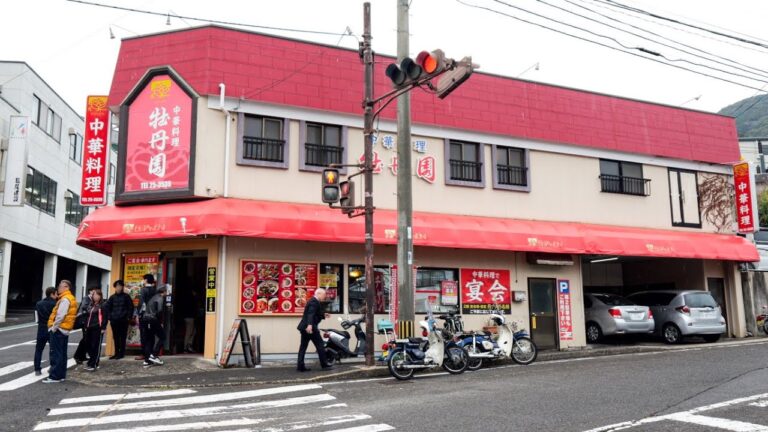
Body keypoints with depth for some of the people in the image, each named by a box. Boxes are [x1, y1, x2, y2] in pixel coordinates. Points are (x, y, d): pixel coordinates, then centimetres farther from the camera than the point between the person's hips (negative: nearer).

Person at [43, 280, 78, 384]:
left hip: (59, 330, -10)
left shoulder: (65, 299, -15)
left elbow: (60, 315, -23)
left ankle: (55, 376, -4)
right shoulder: (71, 299, 16)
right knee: (62, 354, 13)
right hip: (65, 330, 10)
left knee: (56, 354, -6)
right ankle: (61, 375, 19)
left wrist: (54, 327, -15)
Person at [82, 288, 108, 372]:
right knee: (88, 345, 8)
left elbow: (104, 317, -9)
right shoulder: (90, 305, 18)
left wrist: (103, 328, -14)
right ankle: (91, 362, 21)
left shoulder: (102, 305, -4)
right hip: (89, 328, 7)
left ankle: (93, 364, -2)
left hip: (97, 329, -7)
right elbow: (87, 316, 23)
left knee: (96, 346, -4)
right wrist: (85, 326, 17)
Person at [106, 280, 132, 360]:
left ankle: (121, 353, 4)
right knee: (116, 338, 8)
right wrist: (110, 317, 1)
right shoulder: (112, 297, 9)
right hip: (114, 320, 3)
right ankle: (116, 353, 14)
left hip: (123, 320, -3)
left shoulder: (126, 296, 2)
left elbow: (131, 307, 0)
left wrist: (129, 317, -6)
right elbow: (108, 307, 11)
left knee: (122, 337, 0)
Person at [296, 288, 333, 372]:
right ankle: (324, 365, 8)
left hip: (304, 327, 10)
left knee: (303, 346, 8)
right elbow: (311, 314, -28)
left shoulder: (313, 301, 18)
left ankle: (300, 366, 6)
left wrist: (323, 315, 22)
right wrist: (310, 325, -40)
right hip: (310, 327, -10)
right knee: (319, 345, 0)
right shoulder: (314, 302, -14)